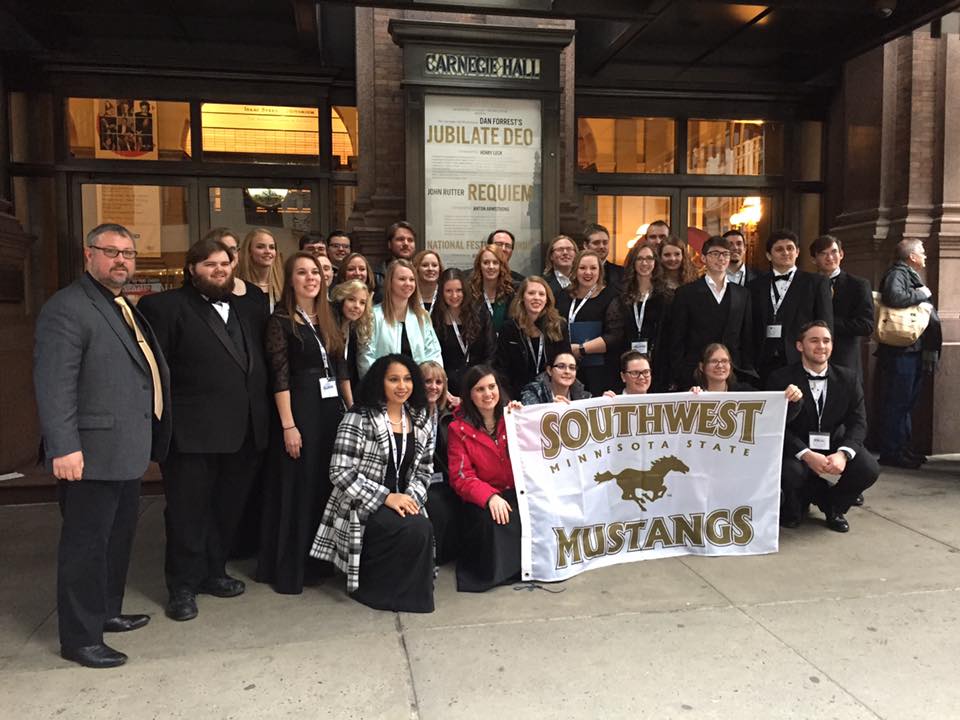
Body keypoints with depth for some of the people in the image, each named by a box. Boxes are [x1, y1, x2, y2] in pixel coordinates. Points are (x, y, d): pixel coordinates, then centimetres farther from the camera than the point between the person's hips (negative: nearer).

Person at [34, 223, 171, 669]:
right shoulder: (67, 308, -12)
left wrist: (150, 439, 17)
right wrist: (63, 447, -24)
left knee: (118, 537, 20)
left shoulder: (126, 310, 16)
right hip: (92, 454, -9)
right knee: (86, 545, 2)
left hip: (127, 452, 9)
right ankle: (80, 638, 16)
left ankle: (106, 612, 37)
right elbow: (54, 384, -19)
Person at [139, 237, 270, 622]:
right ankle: (183, 586, 20)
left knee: (228, 508, 15)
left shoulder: (248, 311, 16)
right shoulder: (166, 306, -2)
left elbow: (260, 364, 15)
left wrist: (261, 418, 5)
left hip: (244, 432, 6)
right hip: (193, 431, -5)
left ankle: (213, 572, 31)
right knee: (188, 511, 6)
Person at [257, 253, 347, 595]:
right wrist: (288, 425, -17)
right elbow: (280, 376, -12)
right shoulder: (280, 320, -6)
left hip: (332, 408, 6)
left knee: (328, 484, 12)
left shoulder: (328, 318, 12)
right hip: (300, 409, -6)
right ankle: (288, 568, 13)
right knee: (297, 487, 1)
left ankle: (319, 560, 26)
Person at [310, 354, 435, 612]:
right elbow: (340, 473, -14)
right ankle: (372, 586, -4)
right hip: (362, 508, -5)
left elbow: (424, 470, 12)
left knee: (424, 529, -27)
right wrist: (386, 498, -19)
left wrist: (412, 497, -9)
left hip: (403, 502, 5)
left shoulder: (420, 420, 9)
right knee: (415, 530, -29)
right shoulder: (359, 419, -9)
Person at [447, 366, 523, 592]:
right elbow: (461, 477, -8)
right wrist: (490, 497, -25)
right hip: (482, 499, -2)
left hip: (519, 492, 2)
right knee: (490, 519, -33)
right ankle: (496, 569, -7)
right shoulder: (459, 429, 0)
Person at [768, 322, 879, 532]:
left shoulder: (848, 379, 2)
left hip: (835, 448, 4)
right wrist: (807, 455, -29)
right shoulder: (781, 379, -9)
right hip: (797, 450, -3)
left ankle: (833, 507, 9)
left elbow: (858, 423, -4)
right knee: (790, 472, -35)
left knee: (869, 469, -24)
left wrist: (843, 454, -25)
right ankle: (794, 507, 4)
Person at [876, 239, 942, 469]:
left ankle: (903, 447, 24)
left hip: (914, 350, 11)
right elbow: (893, 297, -32)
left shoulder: (910, 275, 22)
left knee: (907, 401, 16)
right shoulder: (897, 274, -11)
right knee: (896, 402, -6)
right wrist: (921, 294, -17)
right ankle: (891, 452, -1)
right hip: (900, 350, -10)